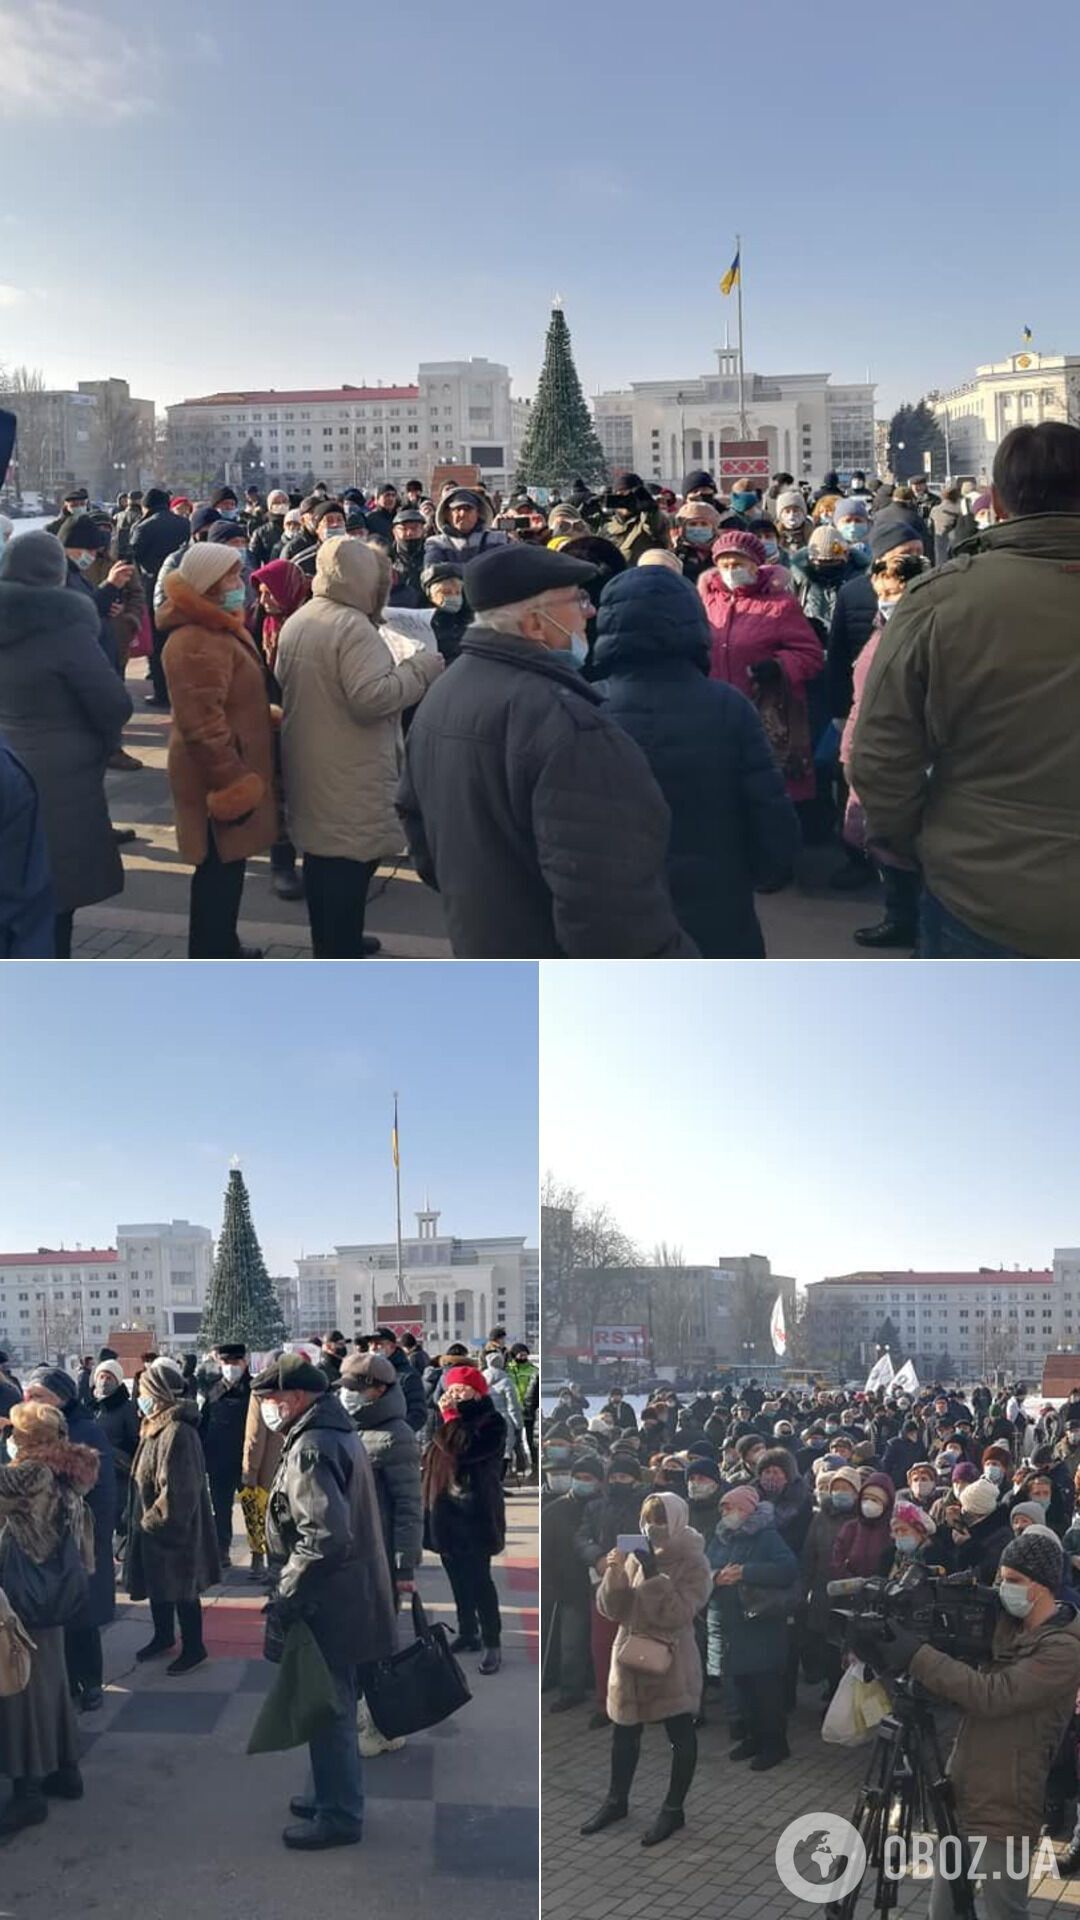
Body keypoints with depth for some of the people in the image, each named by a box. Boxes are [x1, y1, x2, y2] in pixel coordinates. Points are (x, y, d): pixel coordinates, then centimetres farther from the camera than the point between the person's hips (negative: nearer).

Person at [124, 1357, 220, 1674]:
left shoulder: (176, 1433, -27)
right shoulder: (158, 1426, 6)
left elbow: (175, 1493, -28)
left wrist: (149, 1521, -17)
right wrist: (142, 1519, 11)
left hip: (174, 1531, -10)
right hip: (155, 1528, 10)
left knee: (181, 1591, 5)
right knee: (157, 1585, 22)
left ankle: (194, 1648, 20)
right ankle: (164, 1637, 39)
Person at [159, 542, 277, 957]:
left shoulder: (218, 628, 12)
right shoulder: (198, 643, -24)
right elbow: (202, 725, -29)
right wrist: (232, 783, -27)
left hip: (229, 767, 10)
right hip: (219, 776, -10)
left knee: (227, 868, 19)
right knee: (219, 870, -3)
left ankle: (222, 950, 33)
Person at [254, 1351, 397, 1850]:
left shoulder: (310, 1449, -21)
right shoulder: (339, 1435, 12)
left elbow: (323, 1537, -30)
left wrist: (284, 1597, -21)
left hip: (327, 1604, -10)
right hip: (348, 1598, 10)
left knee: (328, 1710, 1)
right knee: (333, 1706, 21)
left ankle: (338, 1815, 12)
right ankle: (329, 1795, 34)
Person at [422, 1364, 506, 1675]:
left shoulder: (491, 1423, -10)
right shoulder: (448, 1419, 14)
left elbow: (462, 1449, -26)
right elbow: (433, 1460, 18)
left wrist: (450, 1415, -14)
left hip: (474, 1514, -7)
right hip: (447, 1512, 7)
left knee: (479, 1580, -8)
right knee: (458, 1579, 14)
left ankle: (492, 1644, -4)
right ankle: (468, 1633, 25)